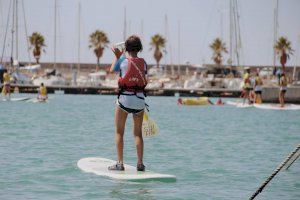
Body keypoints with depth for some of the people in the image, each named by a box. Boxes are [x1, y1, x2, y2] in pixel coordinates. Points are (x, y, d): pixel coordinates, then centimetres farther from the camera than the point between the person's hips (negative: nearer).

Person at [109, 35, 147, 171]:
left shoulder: (122, 60, -5)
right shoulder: (143, 62, 2)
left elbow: (112, 70, 14)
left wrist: (117, 56, 26)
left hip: (125, 98, -3)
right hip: (140, 99, 3)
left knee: (119, 132, 6)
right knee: (138, 133, 11)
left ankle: (120, 163, 1)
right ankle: (140, 163, 5)